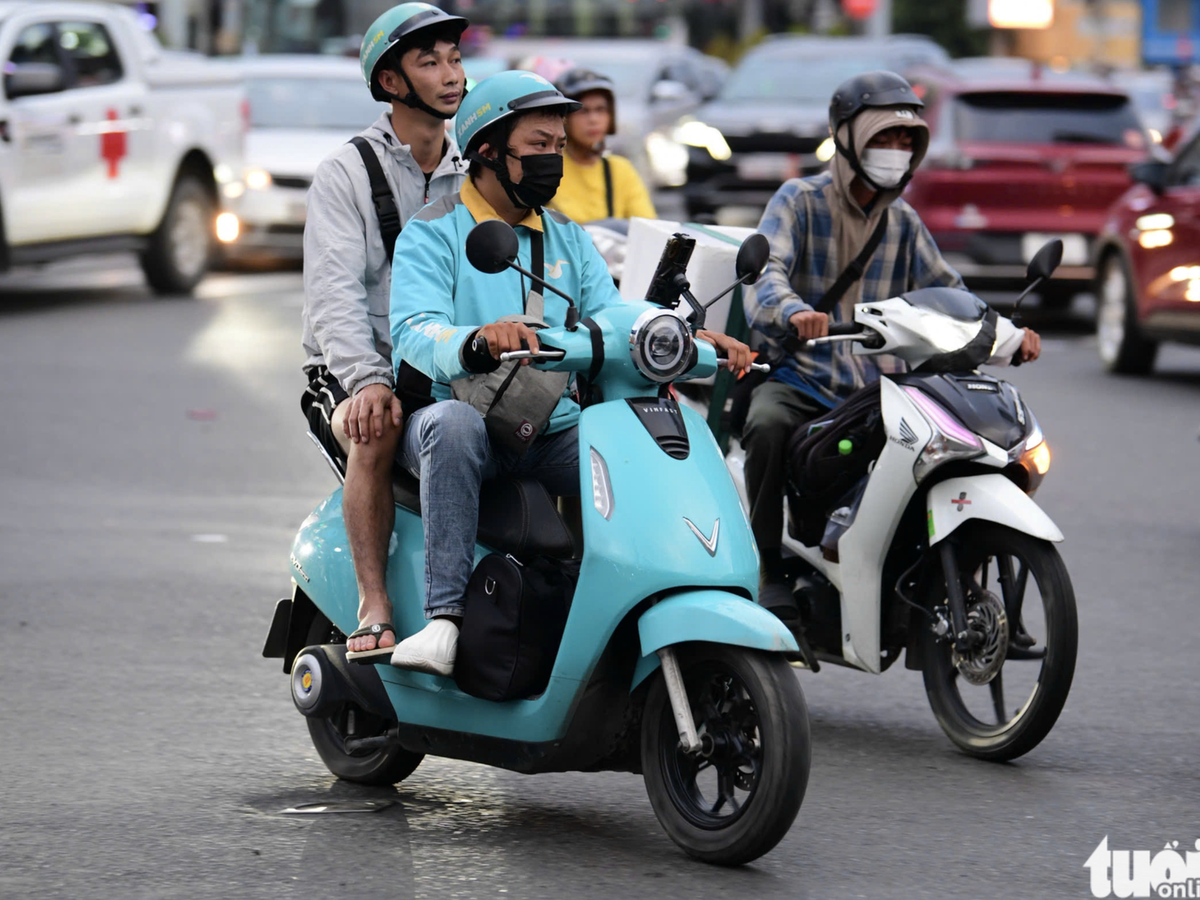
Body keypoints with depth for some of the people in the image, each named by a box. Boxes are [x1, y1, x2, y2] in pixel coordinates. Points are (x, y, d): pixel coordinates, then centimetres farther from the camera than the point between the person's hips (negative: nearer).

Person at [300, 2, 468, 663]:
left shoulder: (474, 178, 15)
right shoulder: (346, 173, -1)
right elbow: (333, 291, -13)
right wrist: (367, 380, -31)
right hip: (353, 374, -4)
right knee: (377, 431, -38)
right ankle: (374, 608, -33)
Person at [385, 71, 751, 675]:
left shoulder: (569, 239, 18)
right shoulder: (432, 234, -2)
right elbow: (414, 332, -18)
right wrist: (479, 341, -41)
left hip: (551, 434, 5)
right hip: (466, 420, -5)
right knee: (454, 423, -39)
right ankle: (444, 616, -41)